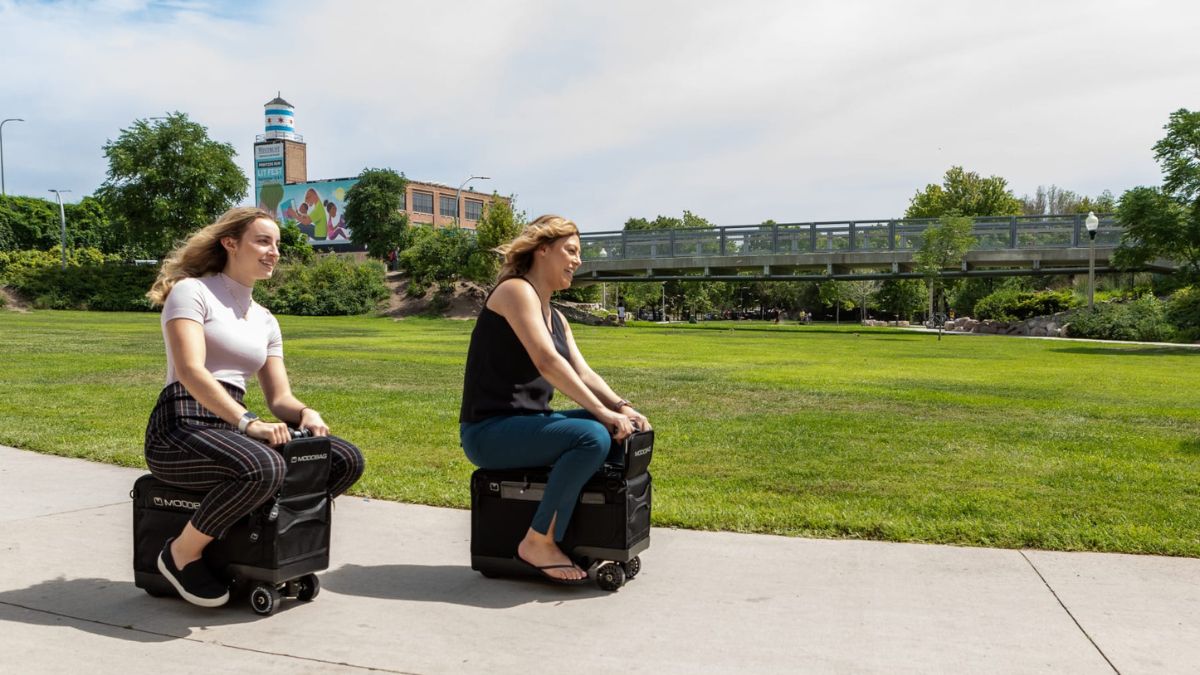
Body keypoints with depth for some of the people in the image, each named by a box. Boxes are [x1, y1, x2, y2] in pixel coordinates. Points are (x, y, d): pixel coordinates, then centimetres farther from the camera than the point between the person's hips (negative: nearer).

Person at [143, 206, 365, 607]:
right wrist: (248, 423, -28)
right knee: (262, 468, -38)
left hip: (232, 428, 7)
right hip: (181, 428, -7)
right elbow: (191, 370, -17)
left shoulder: (265, 320, 19)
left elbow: (279, 396, 14)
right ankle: (182, 554, -11)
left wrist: (306, 413, -10)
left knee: (347, 461, -8)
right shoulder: (191, 291, -2)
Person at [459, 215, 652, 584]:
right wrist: (602, 411, -23)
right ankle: (538, 542, -15)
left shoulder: (556, 318, 18)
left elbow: (583, 373, 8)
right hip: (489, 430, -9)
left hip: (527, 423, 9)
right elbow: (547, 362, -22)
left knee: (618, 431, 3)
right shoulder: (516, 290, -10)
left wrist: (621, 407, -9)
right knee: (592, 436, -28)